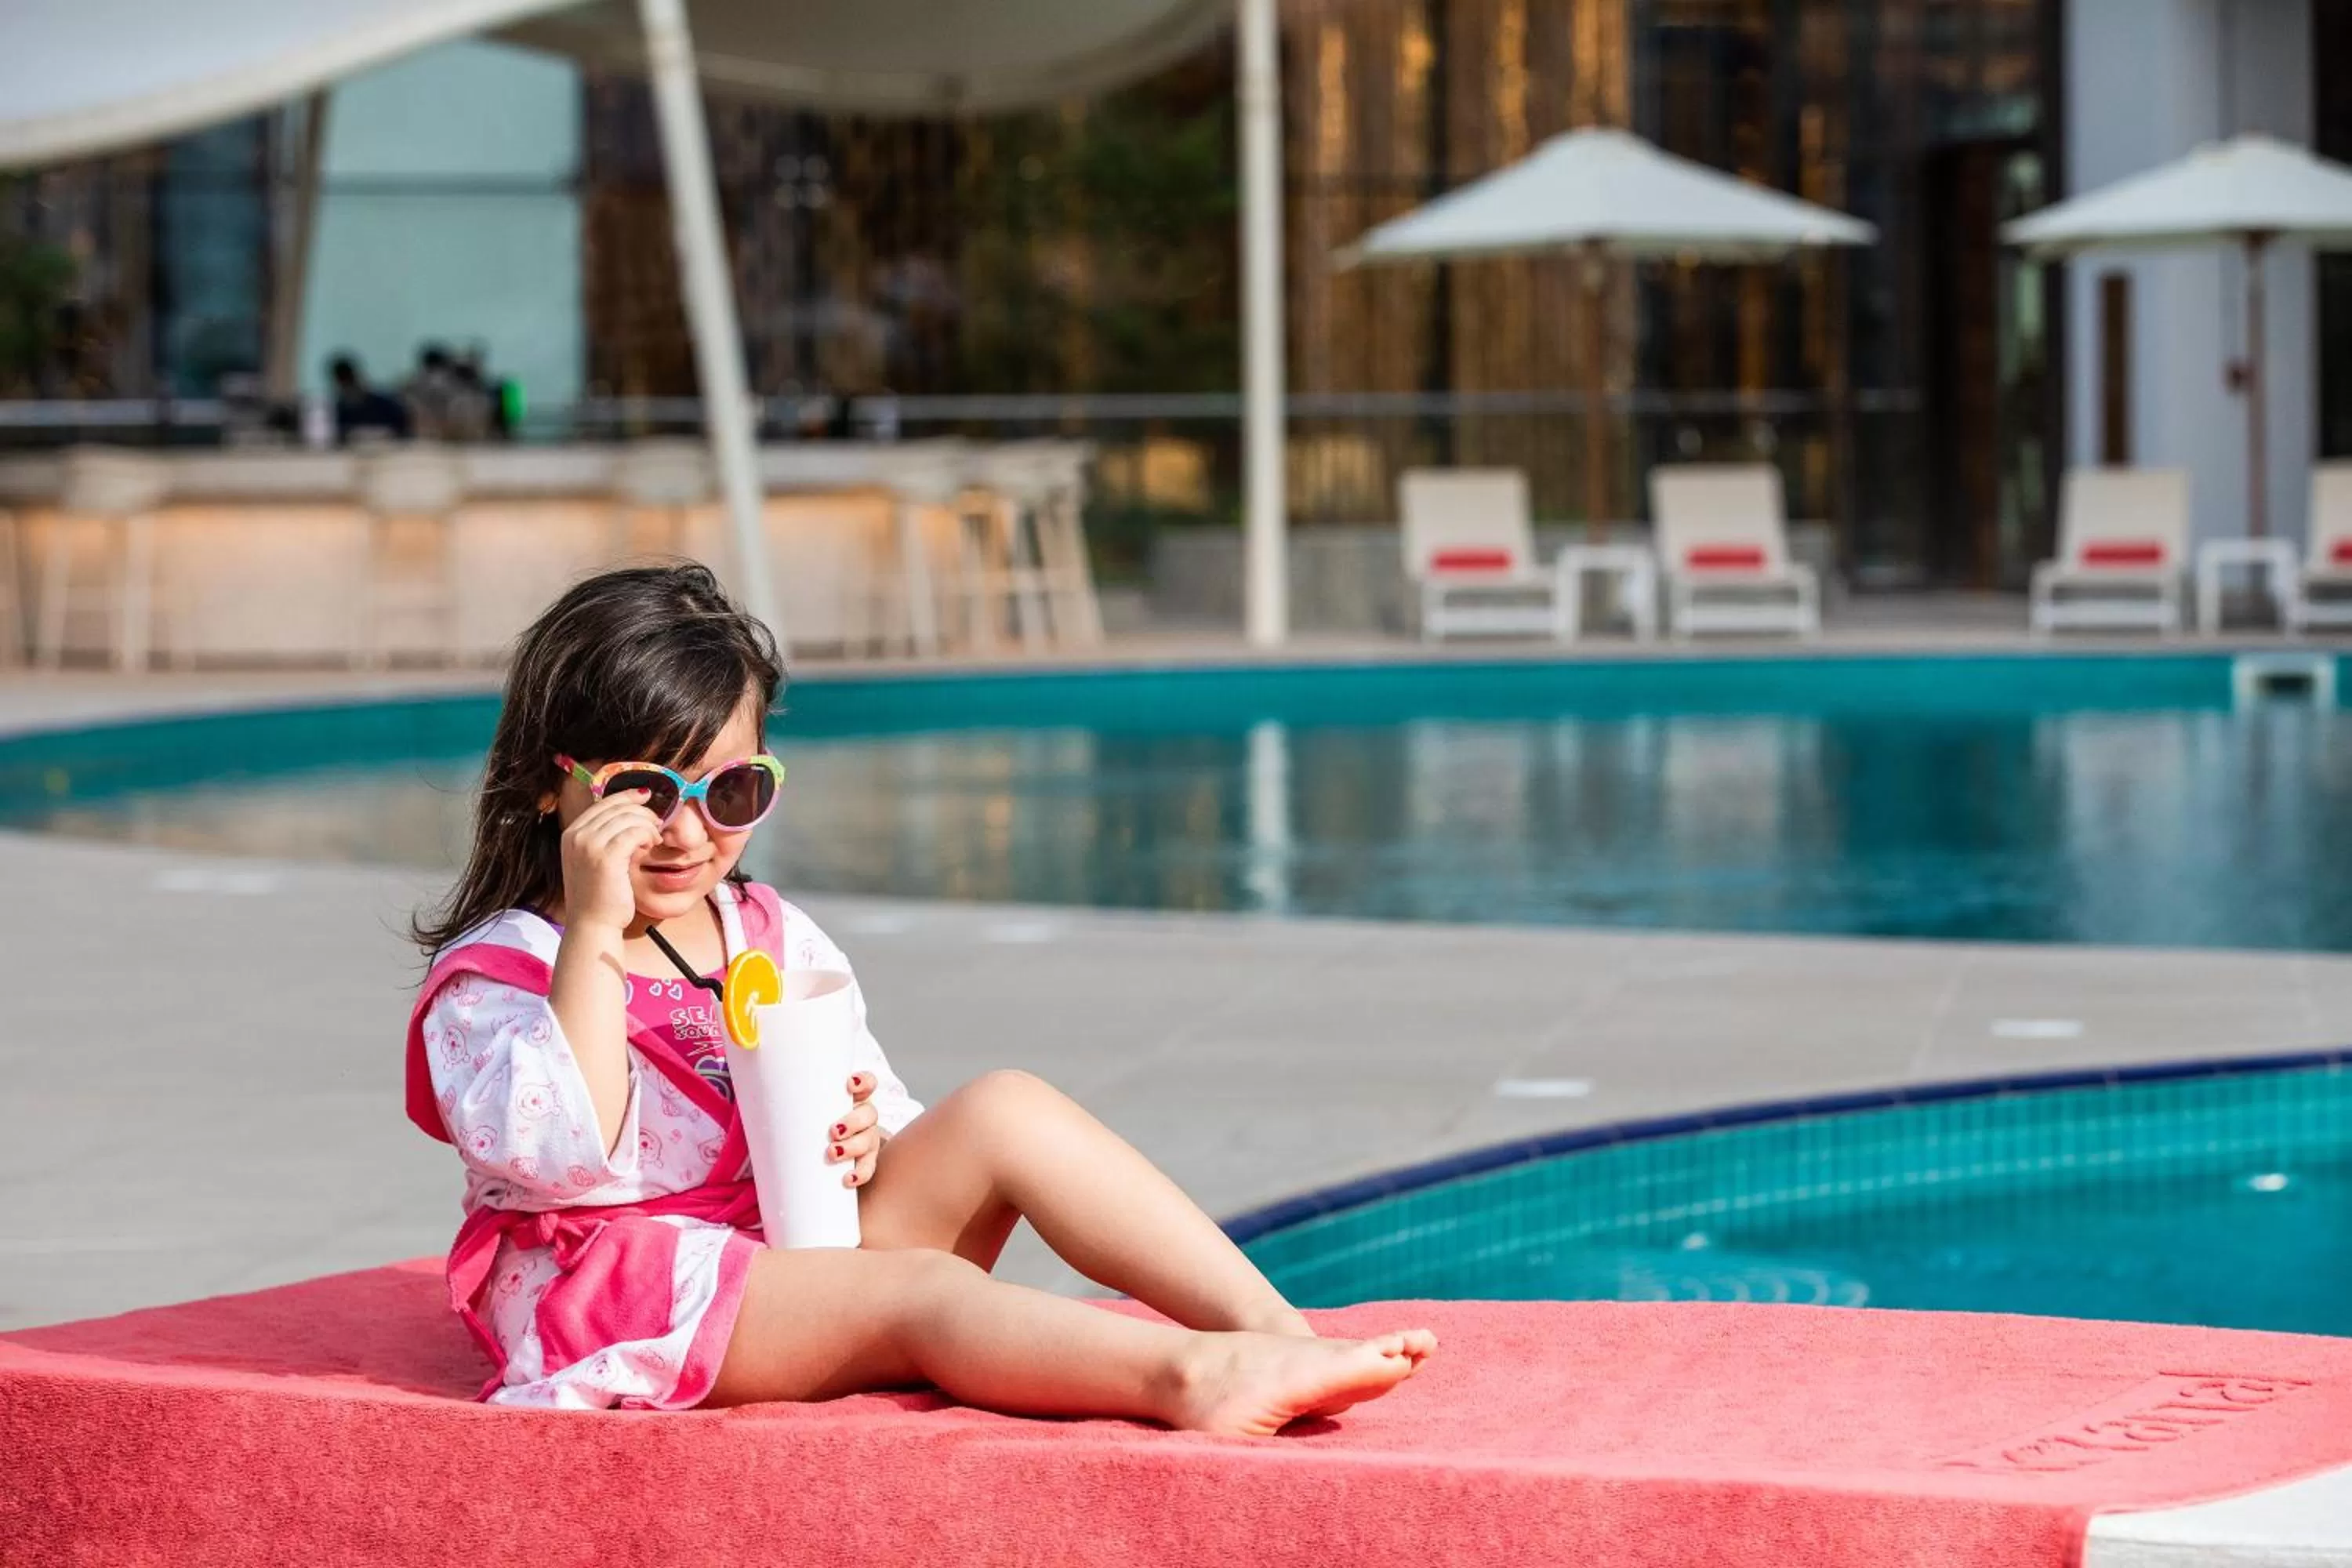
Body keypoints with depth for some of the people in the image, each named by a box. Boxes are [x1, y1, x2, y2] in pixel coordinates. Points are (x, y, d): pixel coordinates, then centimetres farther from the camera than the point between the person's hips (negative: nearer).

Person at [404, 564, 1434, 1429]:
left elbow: (876, 1110, 19)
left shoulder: (772, 939, 15)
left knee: (1007, 1111, -13)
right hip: (625, 1300, -7)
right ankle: (1190, 1374, -56)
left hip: (796, 1248, 7)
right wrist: (593, 932, -26)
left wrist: (864, 1141, -7)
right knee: (921, 1289, -32)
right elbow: (563, 1151, -23)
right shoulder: (492, 977, -5)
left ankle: (1279, 1335, -27)